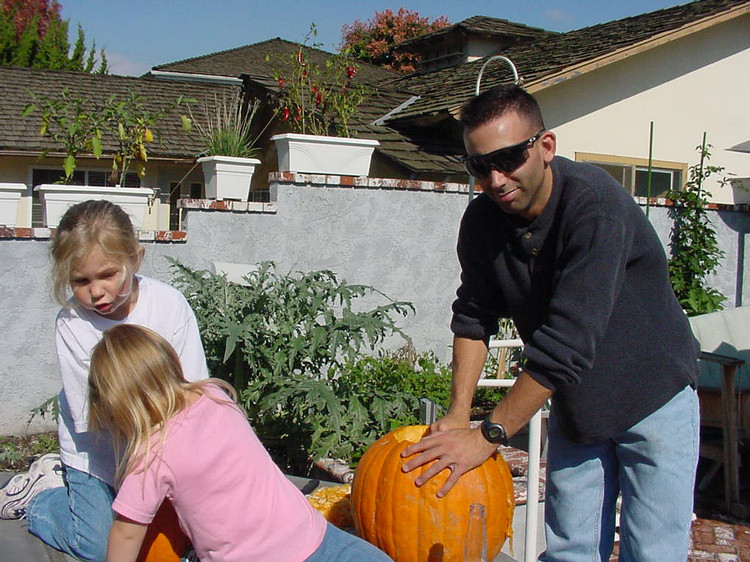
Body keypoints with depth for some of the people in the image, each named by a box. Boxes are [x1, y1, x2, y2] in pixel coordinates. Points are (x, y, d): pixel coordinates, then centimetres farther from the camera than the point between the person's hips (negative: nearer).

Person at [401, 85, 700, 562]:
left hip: (653, 395, -4)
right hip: (573, 405, 5)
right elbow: (474, 317, 0)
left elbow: (567, 344, -34)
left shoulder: (595, 205, -29)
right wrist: (458, 414, -11)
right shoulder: (482, 221, -10)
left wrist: (488, 435, -30)